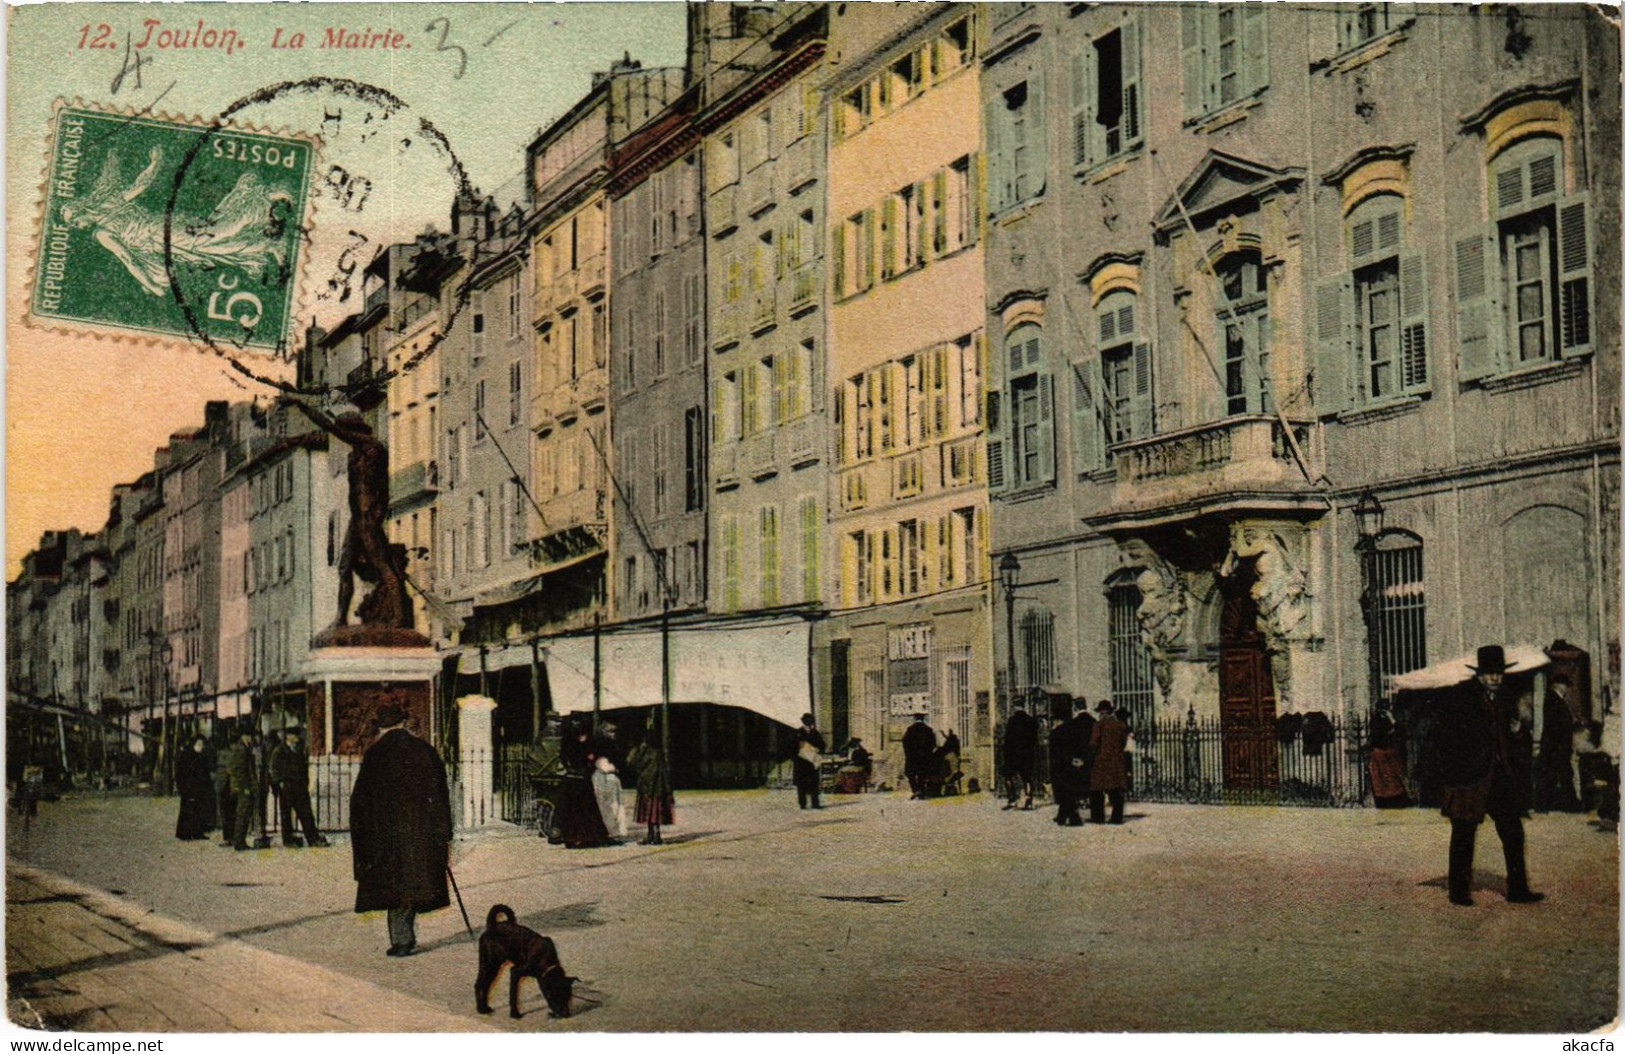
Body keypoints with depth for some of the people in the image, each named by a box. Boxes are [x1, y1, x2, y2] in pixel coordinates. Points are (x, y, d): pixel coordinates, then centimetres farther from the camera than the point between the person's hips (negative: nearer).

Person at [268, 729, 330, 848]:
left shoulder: (299, 751, 17)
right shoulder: (279, 751, -1)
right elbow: (274, 769, -5)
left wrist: (305, 784, 15)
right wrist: (280, 783, -13)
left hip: (300, 787, 5)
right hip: (286, 788, -5)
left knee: (306, 813, 2)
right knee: (286, 814, 2)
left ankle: (313, 839, 1)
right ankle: (288, 840, 9)